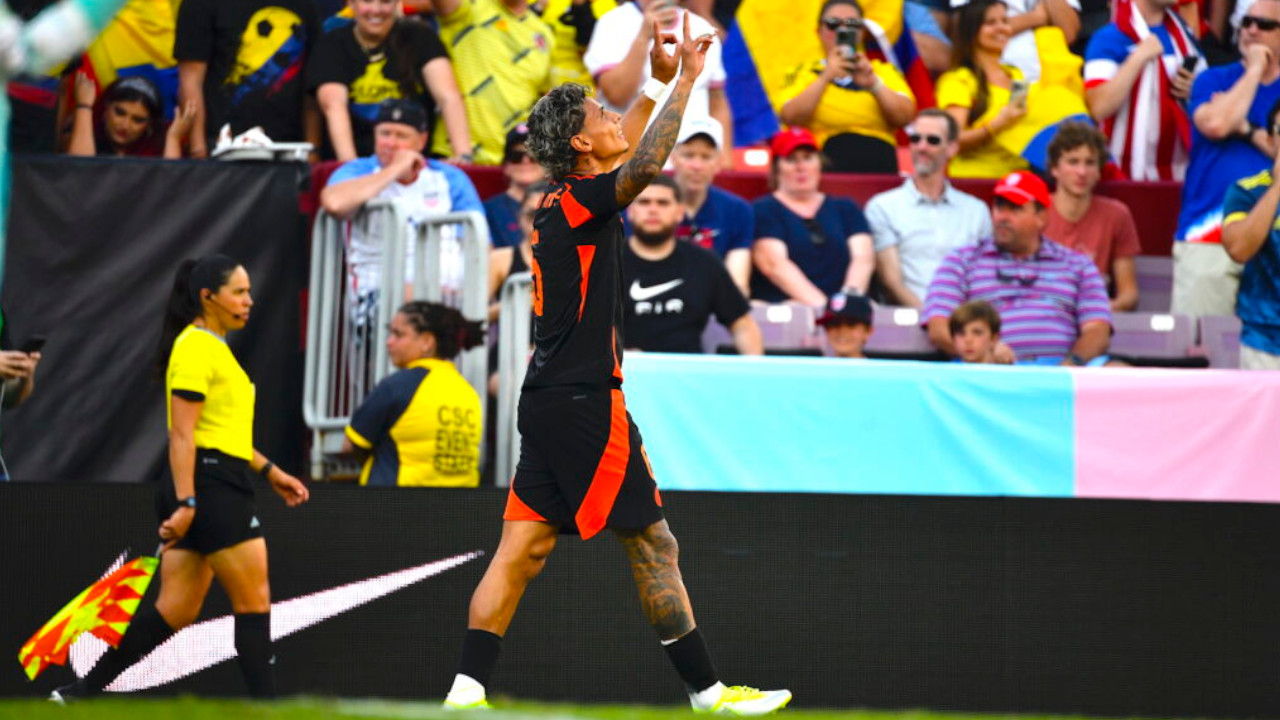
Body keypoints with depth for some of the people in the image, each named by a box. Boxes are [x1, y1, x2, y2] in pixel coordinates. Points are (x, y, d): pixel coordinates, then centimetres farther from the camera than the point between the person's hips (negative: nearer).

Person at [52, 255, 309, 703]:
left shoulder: (214, 347, 20)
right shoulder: (196, 347, -11)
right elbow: (182, 434, -17)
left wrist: (269, 471, 26)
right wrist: (186, 502, -22)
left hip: (220, 490, 10)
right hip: (211, 488, -10)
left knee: (176, 610, 8)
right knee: (254, 599, -6)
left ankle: (78, 695, 11)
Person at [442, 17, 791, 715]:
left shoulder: (562, 202, 14)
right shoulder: (577, 203, -11)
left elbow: (624, 154, 34)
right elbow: (645, 164, -30)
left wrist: (658, 82, 34)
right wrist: (686, 80, -23)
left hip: (549, 399, 9)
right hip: (585, 402, -9)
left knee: (521, 548, 4)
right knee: (654, 546, -4)